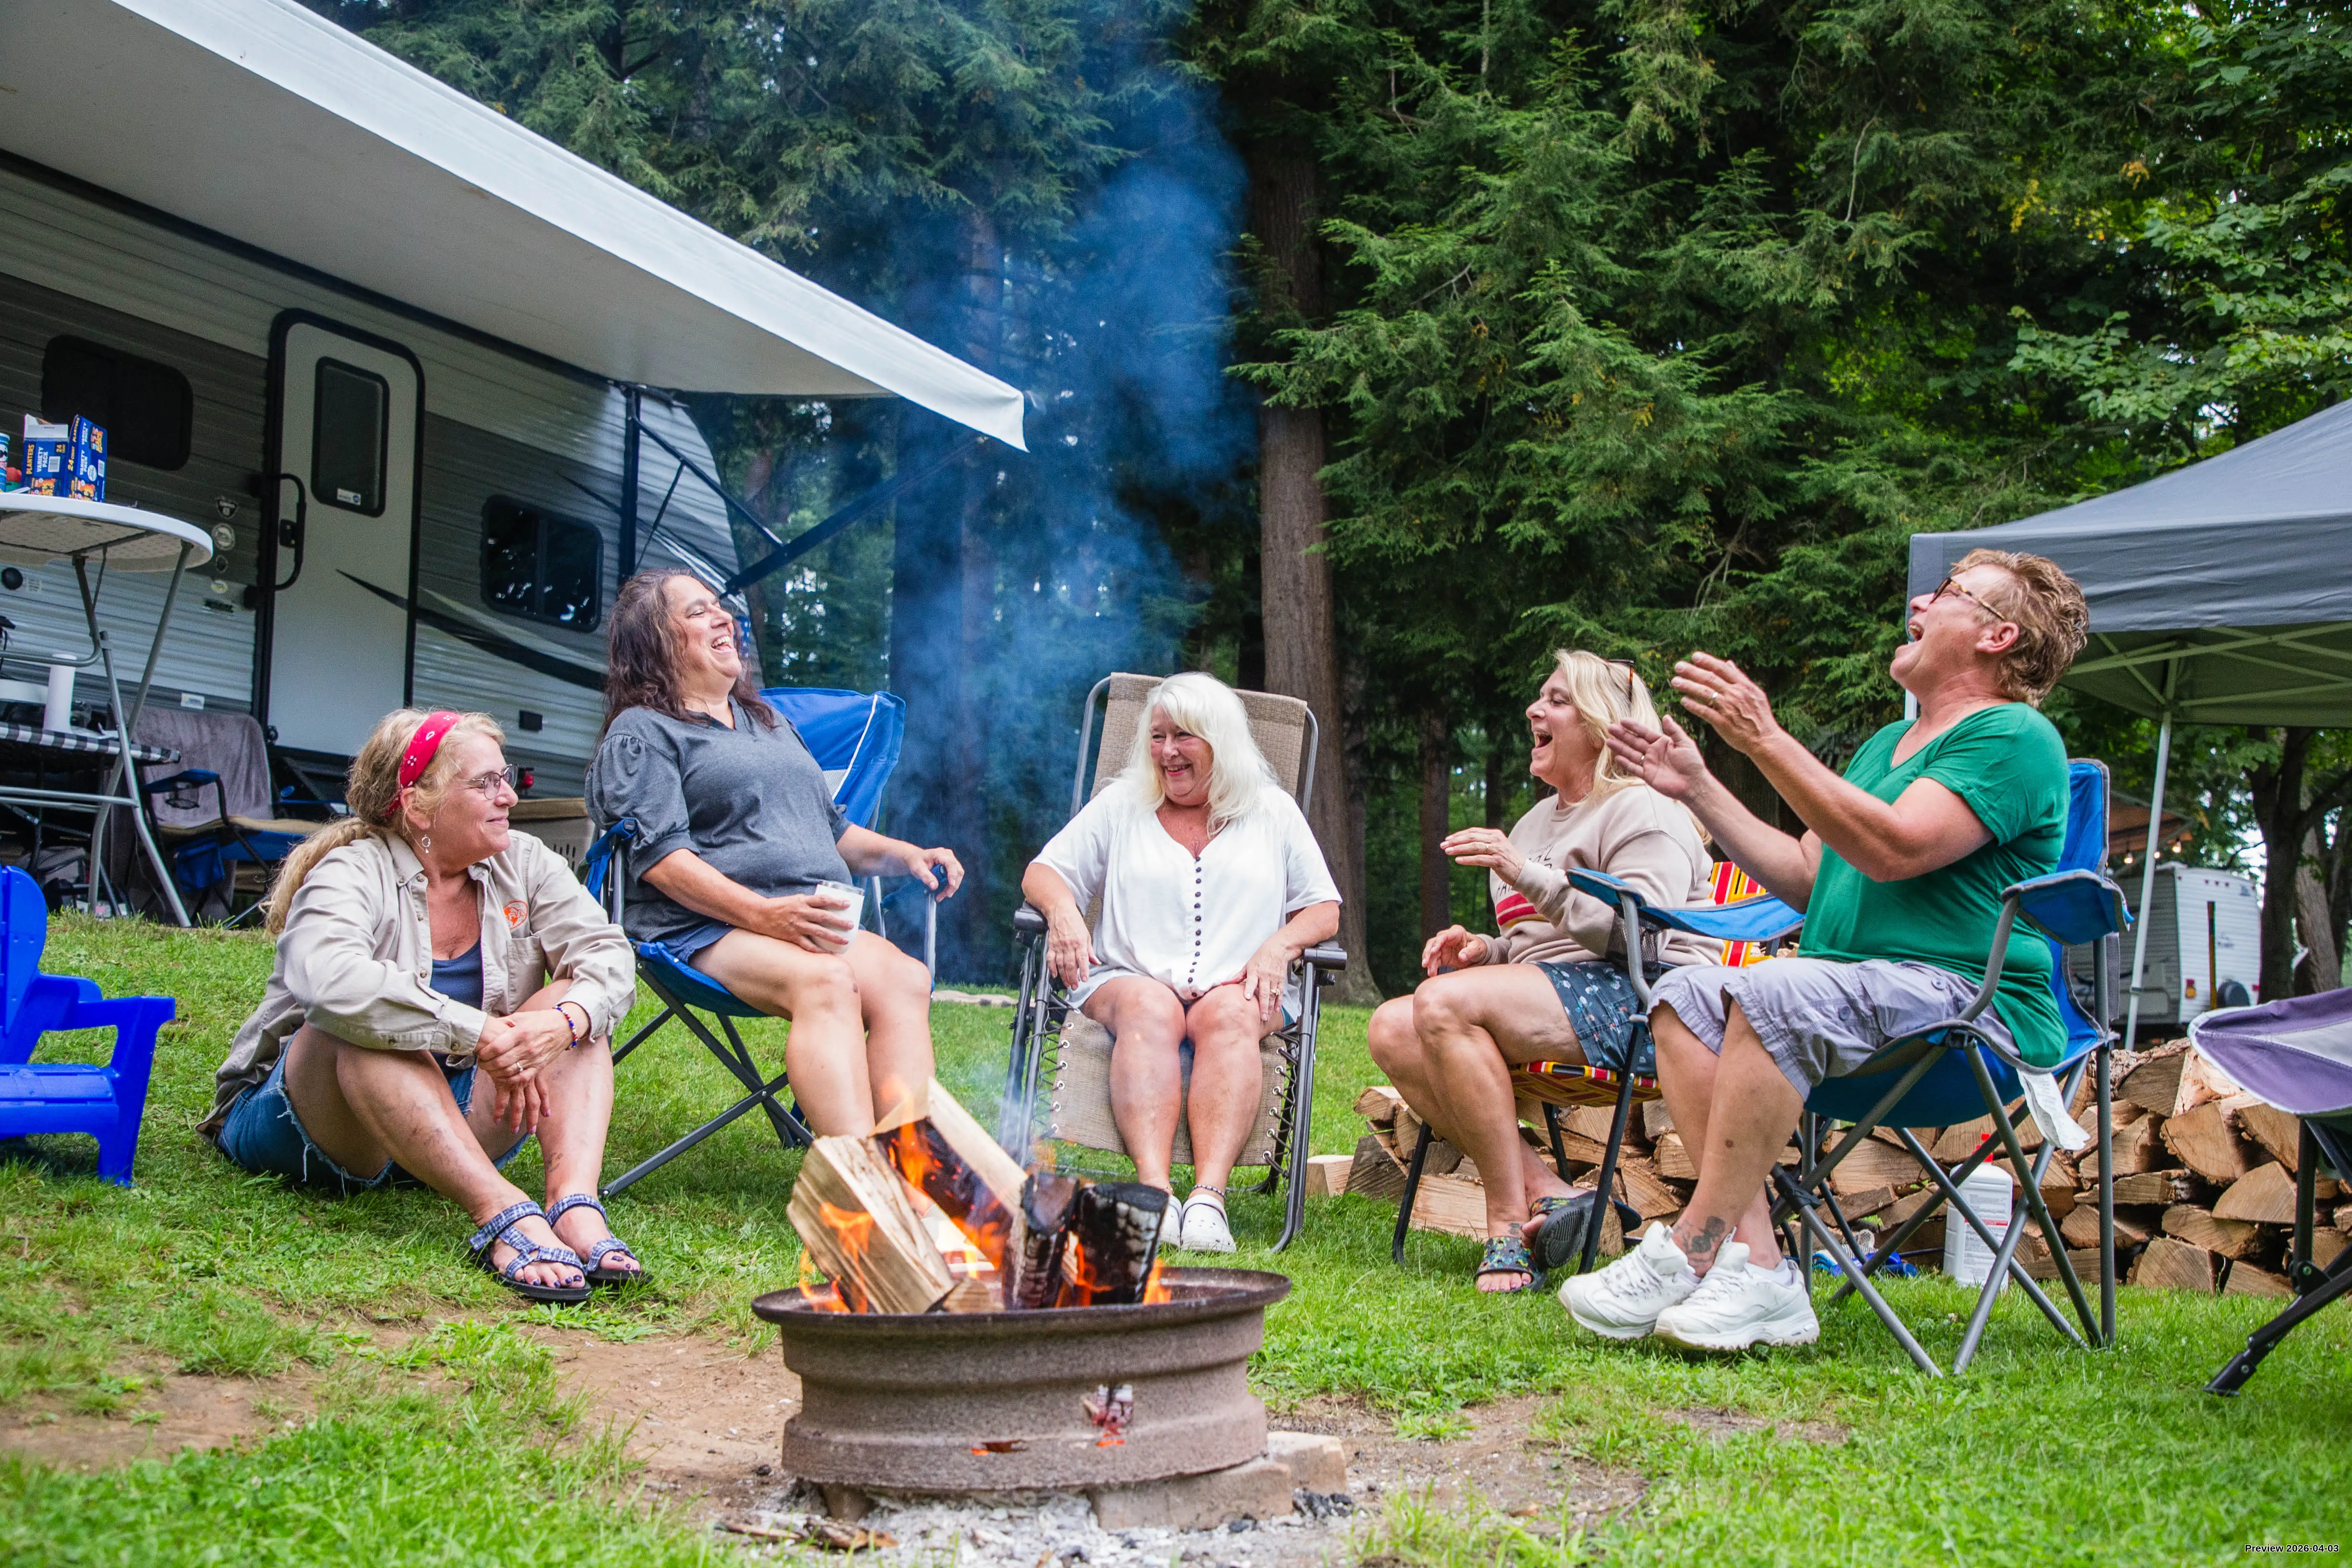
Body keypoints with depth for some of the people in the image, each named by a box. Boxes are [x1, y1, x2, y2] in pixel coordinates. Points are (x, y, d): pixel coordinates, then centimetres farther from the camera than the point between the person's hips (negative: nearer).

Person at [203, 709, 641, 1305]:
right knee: (365, 1026, -35)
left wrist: (565, 1021, -34)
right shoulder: (353, 872, -15)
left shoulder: (524, 864, 2)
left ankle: (575, 1206, -39)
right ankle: (504, 1215, -51)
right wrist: (478, 1035, -38)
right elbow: (330, 981, -37)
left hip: (461, 1117, 5)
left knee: (575, 1000, -15)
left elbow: (607, 953, -11)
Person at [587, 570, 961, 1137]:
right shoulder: (642, 732, 7)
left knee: (906, 980, -27)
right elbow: (660, 857, -7)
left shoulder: (772, 723, 32)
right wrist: (764, 914, -21)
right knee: (824, 981, -37)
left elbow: (834, 829, 35)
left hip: (817, 919, 6)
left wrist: (907, 856, 15)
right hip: (702, 927, -6)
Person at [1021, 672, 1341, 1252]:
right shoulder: (1121, 804, 21)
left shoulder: (1273, 812, 19)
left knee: (1229, 1014, -37)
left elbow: (1324, 910, 15)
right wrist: (1063, 909, -7)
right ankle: (1153, 1187, -54)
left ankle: (1209, 1195, -53)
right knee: (1150, 1009, -37)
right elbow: (1044, 871, 17)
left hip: (1237, 990, 0)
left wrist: (1279, 946, -7)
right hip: (1127, 980, 0)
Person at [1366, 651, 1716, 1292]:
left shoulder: (1645, 813, -3)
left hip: (1633, 1004, -9)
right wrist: (1485, 949, 8)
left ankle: (1510, 1224, -26)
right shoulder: (1538, 821, 26)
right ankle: (1545, 1193, -21)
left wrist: (1525, 875, -23)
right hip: (1551, 1000, 9)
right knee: (1392, 1028, -14)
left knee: (1444, 1004, -30)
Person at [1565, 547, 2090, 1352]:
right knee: (1685, 995, -14)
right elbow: (1806, 876, 26)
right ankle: (1757, 1268, -26)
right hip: (1852, 996, 9)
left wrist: (1766, 742, -19)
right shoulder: (1887, 743, 26)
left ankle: (1688, 1254, -28)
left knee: (1772, 994, -33)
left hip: (1969, 1000, -9)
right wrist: (1698, 790, 21)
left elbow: (1894, 849, -19)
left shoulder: (2013, 739, -4)